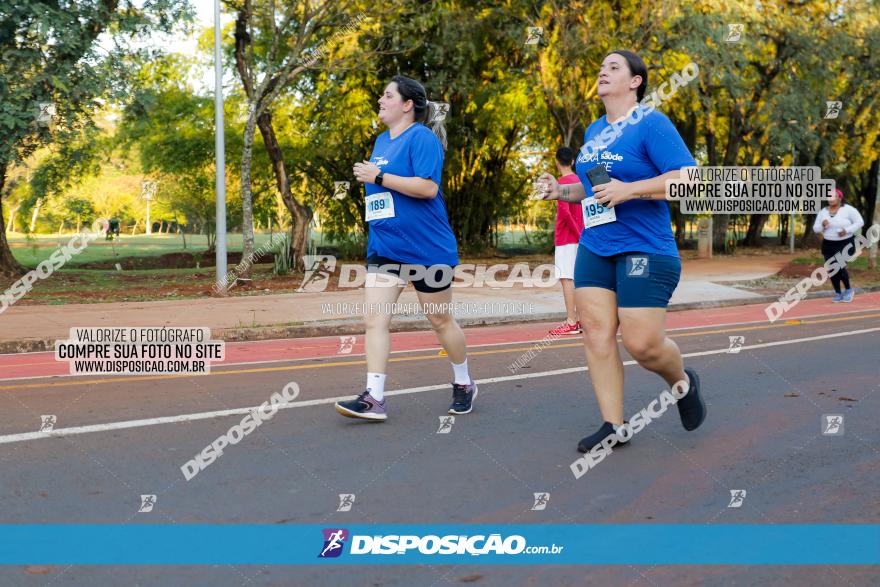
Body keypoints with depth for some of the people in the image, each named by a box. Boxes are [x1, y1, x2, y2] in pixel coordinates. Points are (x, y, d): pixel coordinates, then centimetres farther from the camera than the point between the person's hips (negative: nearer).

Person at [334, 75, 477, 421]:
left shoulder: (421, 138, -12)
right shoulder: (382, 142, 15)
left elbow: (428, 187, -24)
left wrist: (378, 176, -21)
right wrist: (368, 177, 12)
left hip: (426, 247, -7)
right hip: (384, 247, 7)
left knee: (441, 320, 7)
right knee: (374, 319, -6)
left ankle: (464, 384, 28)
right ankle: (374, 399, -7)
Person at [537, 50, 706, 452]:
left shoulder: (651, 124, -9)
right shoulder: (593, 131, 15)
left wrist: (629, 190, -24)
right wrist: (563, 191, 10)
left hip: (645, 250, -7)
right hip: (594, 248, 7)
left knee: (641, 343, -8)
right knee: (596, 333, 0)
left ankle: (683, 382, 25)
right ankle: (615, 426, 9)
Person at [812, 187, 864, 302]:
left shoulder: (848, 209, -9)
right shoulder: (823, 212, 4)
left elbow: (859, 222, -8)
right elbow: (815, 228, 7)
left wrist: (847, 230, -20)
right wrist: (822, 225, -15)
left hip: (845, 244, -5)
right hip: (828, 245, 5)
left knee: (840, 267, -17)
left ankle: (849, 290, 6)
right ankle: (838, 294, 18)